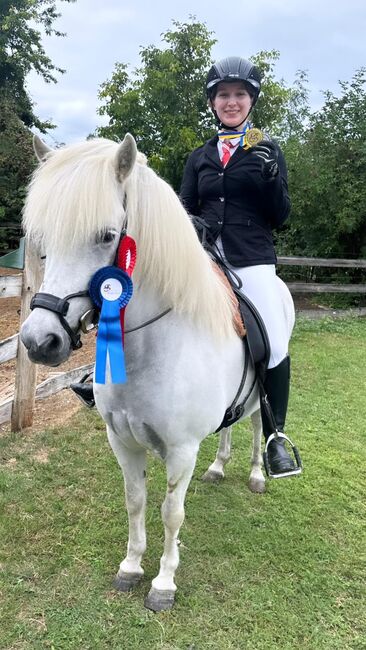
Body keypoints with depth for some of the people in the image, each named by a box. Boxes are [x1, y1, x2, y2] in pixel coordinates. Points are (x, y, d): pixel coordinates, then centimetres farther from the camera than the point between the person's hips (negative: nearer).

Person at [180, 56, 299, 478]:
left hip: (252, 260, -2)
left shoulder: (267, 151, 8)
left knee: (275, 347, -15)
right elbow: (184, 208, 14)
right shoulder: (199, 157, 15)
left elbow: (279, 217, 3)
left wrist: (271, 177, -15)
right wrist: (190, 222, -10)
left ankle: (274, 437, 2)